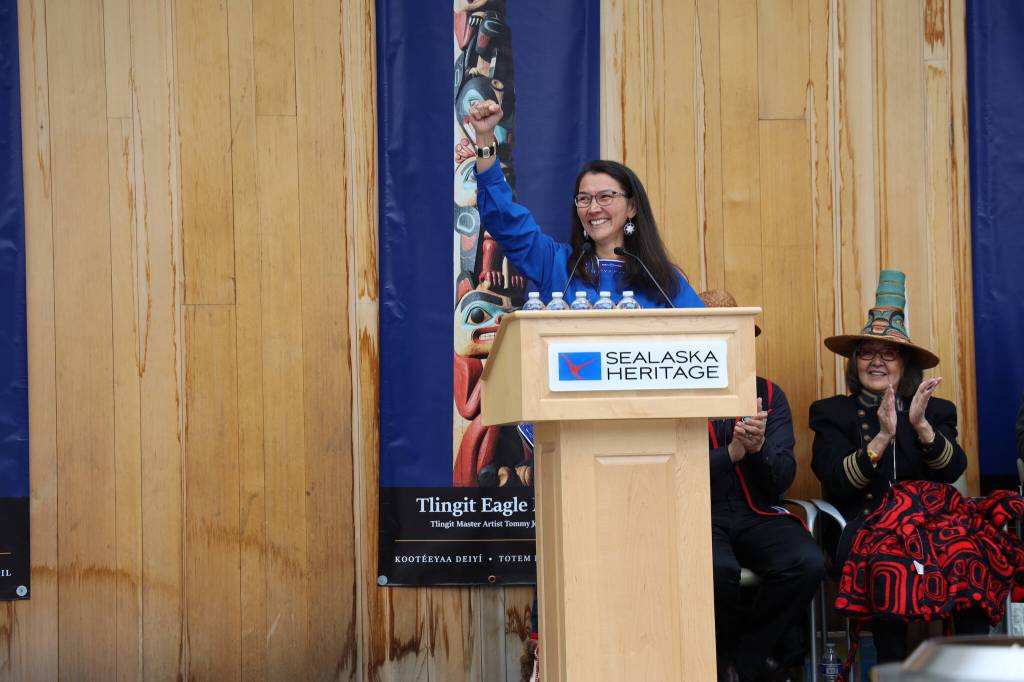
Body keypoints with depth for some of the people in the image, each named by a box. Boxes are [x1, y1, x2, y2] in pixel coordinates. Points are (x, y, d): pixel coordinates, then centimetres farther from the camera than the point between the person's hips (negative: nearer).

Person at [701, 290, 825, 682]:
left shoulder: (768, 395, 11)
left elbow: (780, 480, 3)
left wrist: (759, 450, -19)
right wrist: (731, 453, -21)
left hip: (758, 515, 3)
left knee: (807, 563, -26)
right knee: (718, 569, -35)